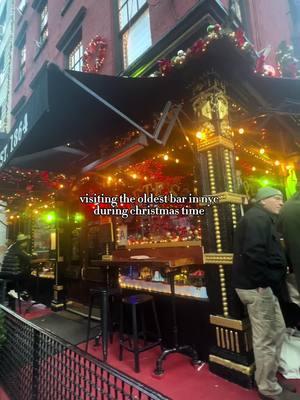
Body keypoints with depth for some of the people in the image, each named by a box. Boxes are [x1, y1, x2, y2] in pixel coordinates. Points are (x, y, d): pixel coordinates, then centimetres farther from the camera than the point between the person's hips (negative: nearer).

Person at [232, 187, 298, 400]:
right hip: (257, 286, -11)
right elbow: (253, 253, -27)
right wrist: (263, 282, -21)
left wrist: (276, 274, 11)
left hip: (263, 285, 11)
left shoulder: (264, 219, 20)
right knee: (266, 339, 3)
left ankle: (269, 378, 36)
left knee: (278, 331, 21)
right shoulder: (257, 218, -15)